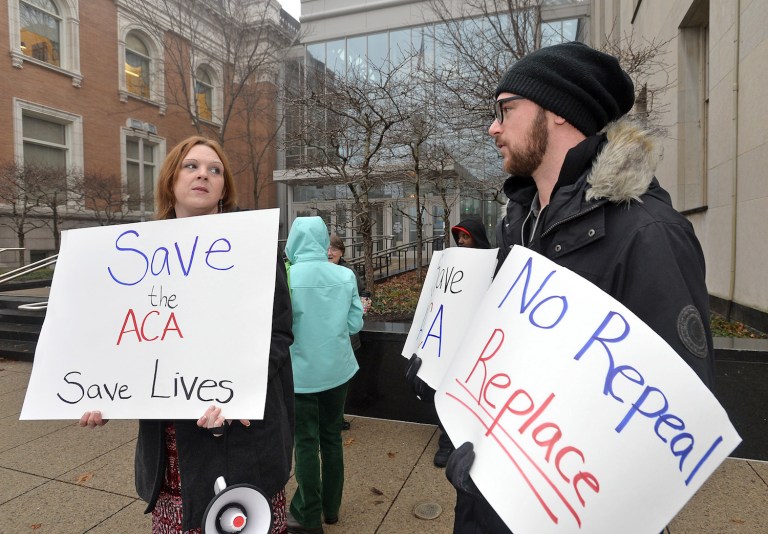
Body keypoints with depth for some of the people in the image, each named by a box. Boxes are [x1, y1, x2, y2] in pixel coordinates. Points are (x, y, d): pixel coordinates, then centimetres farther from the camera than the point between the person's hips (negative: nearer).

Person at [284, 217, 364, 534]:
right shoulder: (346, 276, -7)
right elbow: (355, 324, -3)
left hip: (300, 372, -3)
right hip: (338, 369, 3)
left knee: (307, 443, 10)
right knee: (332, 437, 18)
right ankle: (331, 508, 34)